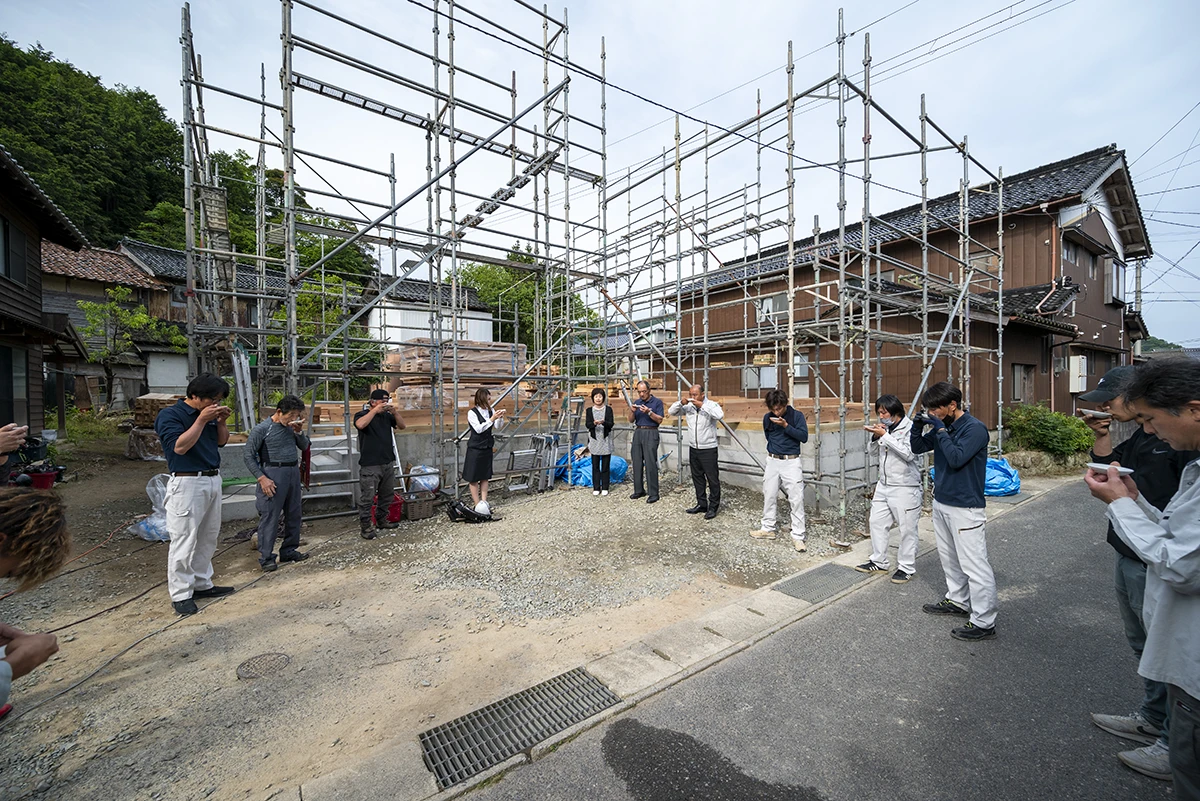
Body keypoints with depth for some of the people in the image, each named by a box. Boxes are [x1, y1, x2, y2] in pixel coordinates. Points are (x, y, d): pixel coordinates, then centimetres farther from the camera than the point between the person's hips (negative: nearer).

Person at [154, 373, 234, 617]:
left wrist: (221, 421, -1)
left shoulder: (209, 414, 11)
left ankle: (202, 584, 26)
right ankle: (181, 594, 9)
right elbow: (180, 446, -20)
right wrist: (201, 420, -22)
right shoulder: (169, 415, -9)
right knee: (184, 540, -2)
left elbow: (222, 442, 16)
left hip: (213, 480, 7)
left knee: (208, 537, 14)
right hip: (187, 483, -7)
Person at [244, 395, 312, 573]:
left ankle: (289, 551, 24)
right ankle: (266, 558, 6)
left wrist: (299, 432, -7)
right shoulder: (261, 429, -9)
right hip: (273, 474, -6)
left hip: (293, 472, 7)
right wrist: (262, 478, -14)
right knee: (270, 517, -4)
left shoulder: (292, 426, 8)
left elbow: (305, 446, 12)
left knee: (293, 514, 12)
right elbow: (248, 455, -8)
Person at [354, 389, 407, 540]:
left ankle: (381, 520, 30)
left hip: (388, 463, 6)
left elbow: (402, 426, 7)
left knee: (387, 494, 15)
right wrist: (375, 410, -20)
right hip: (370, 465, -6)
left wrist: (394, 412, -7)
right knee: (367, 497, -3)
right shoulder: (362, 415, -4)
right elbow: (360, 425, -26)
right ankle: (365, 526, 7)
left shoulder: (387, 416, 11)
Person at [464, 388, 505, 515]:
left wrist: (500, 418, -12)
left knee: (485, 477, 11)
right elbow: (479, 428, -20)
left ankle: (484, 503, 18)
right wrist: (492, 419, -24)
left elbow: (497, 428, 5)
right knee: (473, 478, 2)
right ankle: (478, 505, 10)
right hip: (475, 448, -5)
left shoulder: (491, 411, 2)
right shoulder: (472, 413, -12)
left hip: (487, 447, 6)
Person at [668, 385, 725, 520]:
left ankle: (713, 507, 12)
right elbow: (671, 411, 7)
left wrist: (702, 405, -26)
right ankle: (701, 504, 27)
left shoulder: (711, 405, -9)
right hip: (693, 448, 6)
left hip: (708, 449, -6)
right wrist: (681, 402, -11)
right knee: (697, 478, 14)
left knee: (712, 479, 0)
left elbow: (719, 415, -29)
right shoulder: (688, 406, 5)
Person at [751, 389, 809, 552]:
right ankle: (768, 529, 24)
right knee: (769, 496, 10)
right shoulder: (767, 418, 3)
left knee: (797, 499, -4)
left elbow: (804, 437, -16)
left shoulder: (796, 416, -7)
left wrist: (786, 426, -22)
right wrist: (774, 449, 10)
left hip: (791, 462, -4)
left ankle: (798, 536, 3)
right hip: (772, 461, 4)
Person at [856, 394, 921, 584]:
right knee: (876, 521, 13)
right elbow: (873, 449, 14)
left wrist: (885, 436, -25)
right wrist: (876, 436, -5)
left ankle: (907, 568, 19)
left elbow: (909, 453, -26)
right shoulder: (886, 428, 6)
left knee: (907, 528, 4)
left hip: (905, 487, -7)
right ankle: (878, 562, 27)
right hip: (884, 484, 8)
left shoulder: (910, 428, -14)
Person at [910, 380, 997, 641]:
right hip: (940, 503, 8)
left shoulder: (975, 428, -15)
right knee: (949, 558, 20)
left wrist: (940, 429, -20)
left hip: (965, 509, -8)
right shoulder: (942, 427, 6)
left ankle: (983, 622, 8)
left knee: (974, 565, -2)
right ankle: (957, 601, 36)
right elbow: (918, 448, 12)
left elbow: (957, 458, -26)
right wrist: (917, 426, -6)